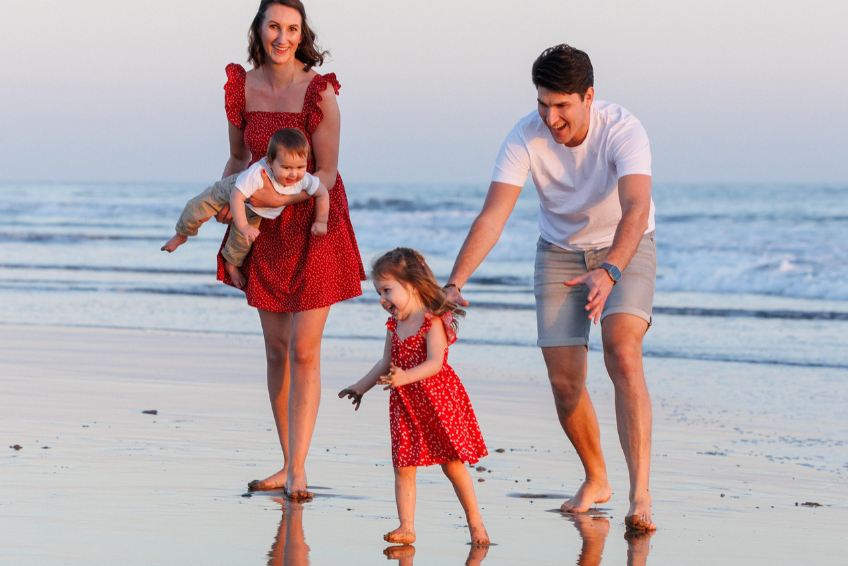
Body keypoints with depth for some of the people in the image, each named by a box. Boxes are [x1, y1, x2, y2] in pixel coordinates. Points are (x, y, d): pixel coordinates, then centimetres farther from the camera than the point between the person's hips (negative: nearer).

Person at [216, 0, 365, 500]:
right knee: (276, 350, 9)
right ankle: (288, 465, 18)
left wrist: (282, 196, -28)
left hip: (315, 226, -5)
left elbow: (327, 173, -15)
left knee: (304, 350, -9)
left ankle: (297, 471, -8)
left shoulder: (318, 92, -15)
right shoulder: (242, 86, 0)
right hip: (266, 233, 5)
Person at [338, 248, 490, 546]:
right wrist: (361, 387, 23)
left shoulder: (433, 322, -14)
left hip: (438, 400, -6)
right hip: (405, 405, 6)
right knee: (403, 466, -1)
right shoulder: (394, 326, 8)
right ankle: (406, 527, 1)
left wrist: (405, 377, -38)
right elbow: (386, 363, 20)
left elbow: (435, 363, -25)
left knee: (453, 465, 2)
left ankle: (475, 522, 16)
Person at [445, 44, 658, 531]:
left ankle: (641, 495, -28)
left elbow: (636, 208, -44)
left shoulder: (622, 131, -30)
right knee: (564, 379, -4)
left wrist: (608, 271, -61)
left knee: (623, 355, -25)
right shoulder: (526, 138, -22)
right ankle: (596, 481, 23)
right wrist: (455, 282, -42)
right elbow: (493, 216, -28)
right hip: (560, 251, 3)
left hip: (625, 248, -3)